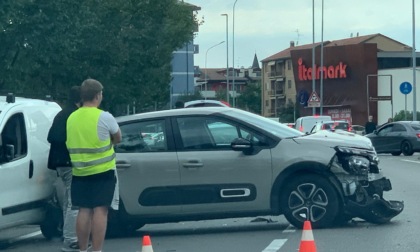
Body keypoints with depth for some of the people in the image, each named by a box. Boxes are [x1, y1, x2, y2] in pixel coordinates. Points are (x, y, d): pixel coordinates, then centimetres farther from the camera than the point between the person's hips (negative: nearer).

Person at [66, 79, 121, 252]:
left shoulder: (71, 118, 5)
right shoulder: (104, 117, -10)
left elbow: (72, 142, 13)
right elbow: (117, 139, 3)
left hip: (80, 172, 5)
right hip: (102, 172, -5)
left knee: (84, 211, 11)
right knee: (100, 210, -3)